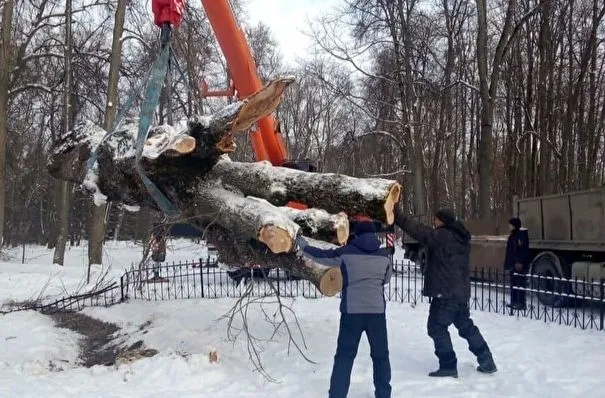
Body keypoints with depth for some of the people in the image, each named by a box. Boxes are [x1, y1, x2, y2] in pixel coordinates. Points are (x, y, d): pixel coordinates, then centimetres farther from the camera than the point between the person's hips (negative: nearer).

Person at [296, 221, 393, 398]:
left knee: (344, 356, 6)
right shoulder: (384, 255, 5)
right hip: (377, 311, 1)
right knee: (380, 355, 15)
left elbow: (322, 255, 11)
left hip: (351, 311, -1)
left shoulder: (346, 252, -1)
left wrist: (304, 247, 28)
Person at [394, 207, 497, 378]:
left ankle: (448, 366, 0)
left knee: (437, 326, 1)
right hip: (461, 292, 9)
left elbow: (418, 230, -19)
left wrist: (397, 216, -16)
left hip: (445, 292, -9)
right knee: (466, 326, 20)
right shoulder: (461, 237, 12)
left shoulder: (441, 236, -14)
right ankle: (487, 361, 22)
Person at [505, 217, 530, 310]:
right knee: (513, 283, 13)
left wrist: (520, 262, -24)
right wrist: (507, 263, 19)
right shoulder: (513, 235, 17)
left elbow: (523, 249, -19)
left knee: (520, 284, -8)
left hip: (519, 264, -10)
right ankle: (514, 302, 20)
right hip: (513, 264, 10)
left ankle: (521, 303, -6)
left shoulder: (522, 234, -11)